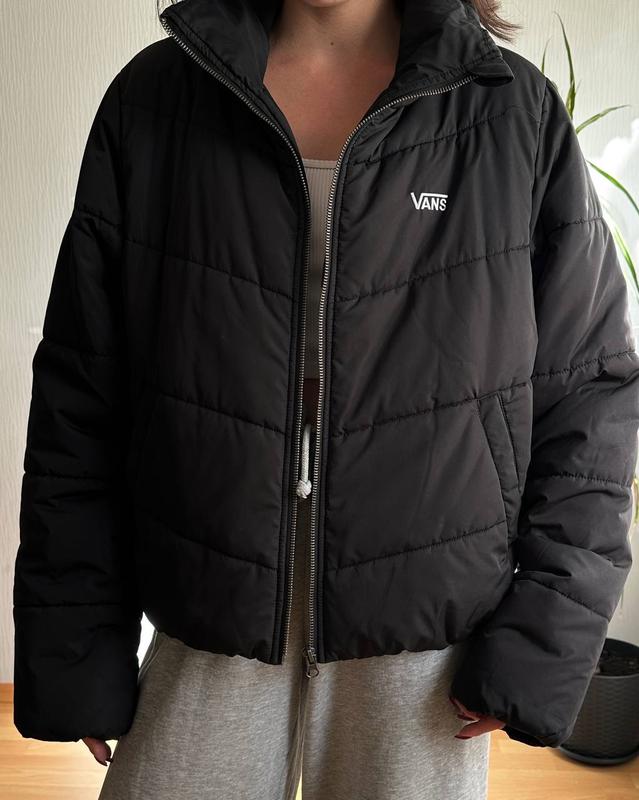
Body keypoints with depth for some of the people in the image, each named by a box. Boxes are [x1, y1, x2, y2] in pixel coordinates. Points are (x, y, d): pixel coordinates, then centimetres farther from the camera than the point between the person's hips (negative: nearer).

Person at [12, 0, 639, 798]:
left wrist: (546, 639, -6)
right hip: (209, 623, 1)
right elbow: (80, 398, 2)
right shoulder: (151, 98, 1)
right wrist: (75, 643, 1)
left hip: (427, 631, 0)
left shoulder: (520, 112, -2)